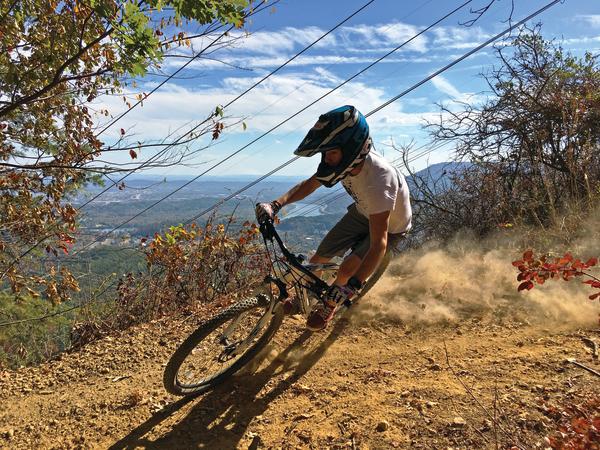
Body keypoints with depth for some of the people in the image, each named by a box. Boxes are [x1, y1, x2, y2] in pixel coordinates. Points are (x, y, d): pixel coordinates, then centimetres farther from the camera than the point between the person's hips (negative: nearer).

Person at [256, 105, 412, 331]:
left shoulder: (377, 179, -43)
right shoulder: (346, 159, -23)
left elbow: (378, 243, -45)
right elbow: (309, 184, -8)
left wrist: (352, 286, -53)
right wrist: (276, 204, -22)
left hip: (391, 225, -6)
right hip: (362, 212, 6)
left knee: (347, 269, -18)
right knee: (320, 258, -1)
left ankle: (329, 305, 13)